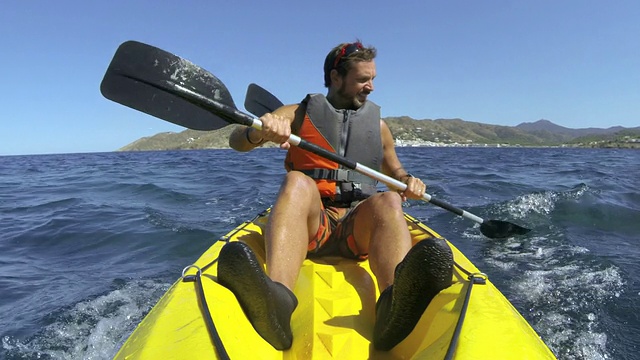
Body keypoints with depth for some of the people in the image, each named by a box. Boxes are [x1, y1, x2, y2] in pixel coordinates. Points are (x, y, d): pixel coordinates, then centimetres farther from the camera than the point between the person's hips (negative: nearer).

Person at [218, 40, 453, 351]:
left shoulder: (378, 125, 21)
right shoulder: (300, 113, 12)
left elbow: (395, 172, 32)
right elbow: (236, 141, 3)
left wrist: (408, 181, 6)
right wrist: (260, 132, -23)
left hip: (360, 224, 2)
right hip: (310, 222, -1)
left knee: (388, 200, -29)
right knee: (297, 182, -32)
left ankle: (396, 307, -57)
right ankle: (276, 301, -57)